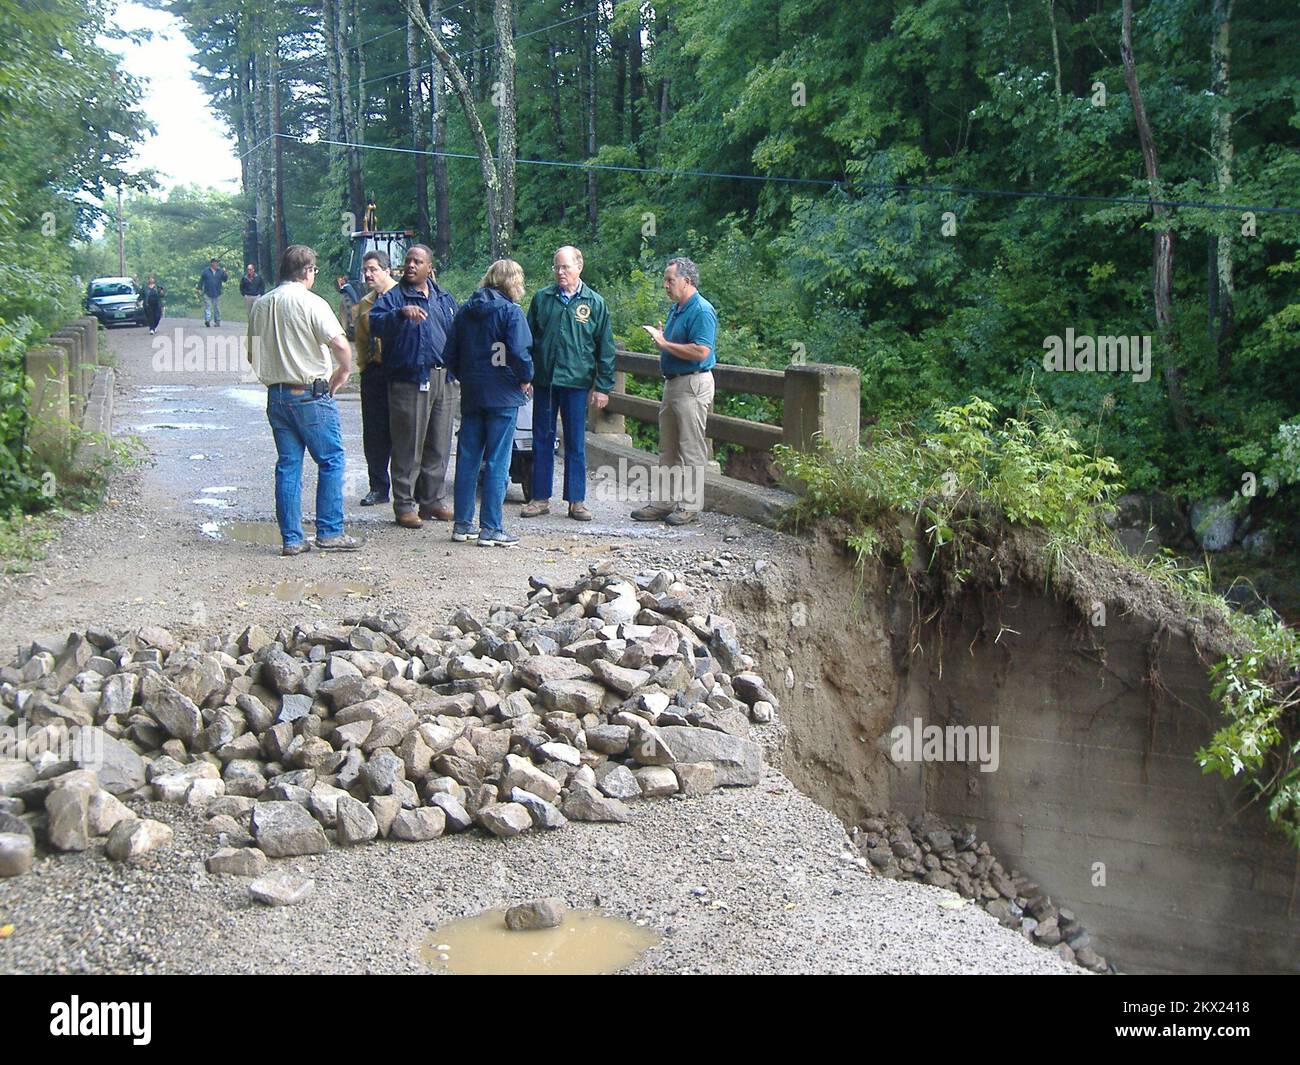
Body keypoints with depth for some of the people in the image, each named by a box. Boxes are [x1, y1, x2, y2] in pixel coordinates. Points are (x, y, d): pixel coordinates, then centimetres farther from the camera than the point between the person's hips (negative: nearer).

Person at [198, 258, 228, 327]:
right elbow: (201, 280, 6)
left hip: (217, 293, 2)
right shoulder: (206, 270, 3)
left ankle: (217, 321, 13)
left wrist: (225, 273, -15)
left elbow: (225, 279, 1)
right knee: (207, 307, -9)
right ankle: (207, 320, -18)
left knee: (217, 308, 7)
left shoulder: (220, 271, 6)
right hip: (207, 293, -2)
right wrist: (200, 289, 4)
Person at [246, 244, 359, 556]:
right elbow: (340, 345, -20)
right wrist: (344, 371, -3)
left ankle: (291, 539, 11)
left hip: (276, 395, 6)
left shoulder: (261, 304, 9)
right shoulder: (311, 303, -11)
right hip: (311, 395, -6)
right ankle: (329, 533, 4)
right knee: (331, 460, 4)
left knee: (288, 466, 9)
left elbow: (253, 356, 16)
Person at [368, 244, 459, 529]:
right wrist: (401, 313, -35)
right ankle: (404, 506, 3)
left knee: (439, 447, 10)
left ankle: (433, 501, 20)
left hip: (442, 380, 5)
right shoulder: (393, 297, -1)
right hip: (409, 381, -5)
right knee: (408, 448, -3)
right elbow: (375, 323, -19)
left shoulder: (444, 299, 16)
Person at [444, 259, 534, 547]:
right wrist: (526, 379, -3)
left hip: (471, 394, 6)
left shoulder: (466, 310, 9)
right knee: (498, 462, -2)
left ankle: (462, 524, 14)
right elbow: (519, 352, -18)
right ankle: (490, 529, -2)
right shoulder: (510, 311, -8)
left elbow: (451, 353, 10)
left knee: (467, 458, 11)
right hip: (503, 395, -6)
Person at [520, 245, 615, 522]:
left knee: (576, 443, 3)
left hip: (576, 382, -2)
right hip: (544, 380, 2)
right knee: (542, 440, 6)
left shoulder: (595, 303, 4)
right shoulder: (542, 298, 7)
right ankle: (541, 498, 14)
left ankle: (576, 500, 10)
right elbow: (527, 339, 12)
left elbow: (605, 348, 5)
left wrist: (603, 387, 1)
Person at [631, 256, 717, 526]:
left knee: (691, 449, -4)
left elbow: (701, 351, -25)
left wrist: (665, 343, -18)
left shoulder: (702, 311, -15)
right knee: (667, 449, 13)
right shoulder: (676, 309, 15)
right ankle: (662, 502, 19)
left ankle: (689, 505, 2)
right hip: (673, 382, 10)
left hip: (693, 385, -10)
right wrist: (660, 339, 4)